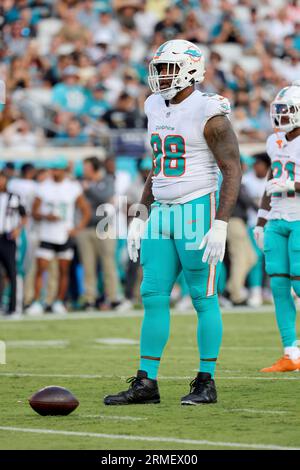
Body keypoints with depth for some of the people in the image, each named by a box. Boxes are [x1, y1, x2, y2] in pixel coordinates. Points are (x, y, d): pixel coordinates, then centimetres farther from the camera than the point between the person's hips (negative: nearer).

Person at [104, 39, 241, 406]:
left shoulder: (209, 114, -12)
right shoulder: (156, 108, 11)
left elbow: (233, 170, -13)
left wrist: (220, 226, -19)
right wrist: (140, 219, 17)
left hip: (198, 211, -7)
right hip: (163, 213, 7)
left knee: (203, 298, -1)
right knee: (153, 297, 4)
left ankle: (206, 383, 7)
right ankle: (146, 383, 6)